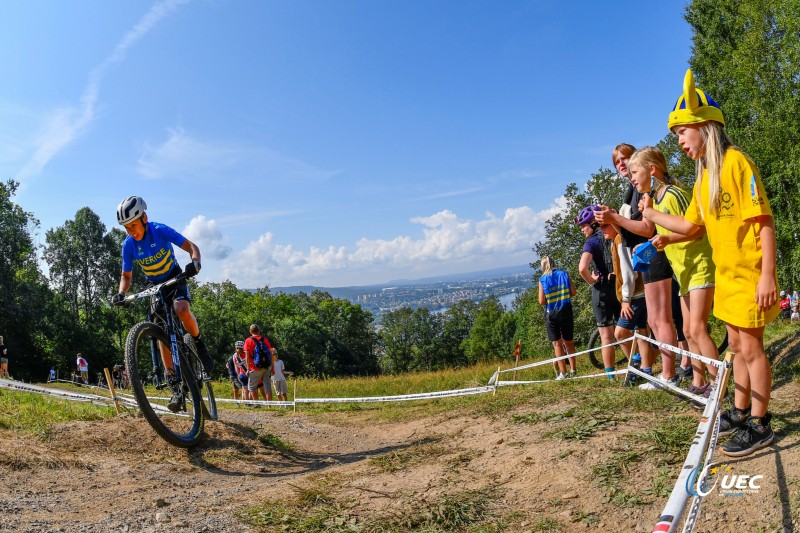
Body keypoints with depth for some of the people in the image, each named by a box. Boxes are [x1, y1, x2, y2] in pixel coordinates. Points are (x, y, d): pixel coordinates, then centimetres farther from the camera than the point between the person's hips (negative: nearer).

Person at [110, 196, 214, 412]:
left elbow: (191, 246, -21)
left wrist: (195, 262, -42)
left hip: (176, 280, -3)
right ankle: (175, 387, -3)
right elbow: (126, 275, -1)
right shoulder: (128, 245, -10)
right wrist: (121, 293, -22)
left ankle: (200, 347, -10)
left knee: (182, 310, -37)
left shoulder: (160, 230, -20)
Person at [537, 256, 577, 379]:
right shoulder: (564, 274, 1)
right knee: (569, 341, 16)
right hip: (566, 312, 3)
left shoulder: (542, 280, -6)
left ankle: (563, 373, 2)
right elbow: (573, 292, -2)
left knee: (557, 344, 4)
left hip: (551, 314, -3)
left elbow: (541, 301, -9)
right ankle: (573, 370, 19)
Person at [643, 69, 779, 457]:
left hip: (749, 273, -8)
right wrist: (650, 213, 11)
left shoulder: (736, 162, -15)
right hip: (725, 273, 8)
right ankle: (740, 412, 29)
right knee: (737, 344, 16)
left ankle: (760, 426, 13)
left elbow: (764, 221, -18)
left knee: (750, 347, 0)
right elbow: (689, 226, 16)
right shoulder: (703, 177, 11)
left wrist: (767, 275, -21)